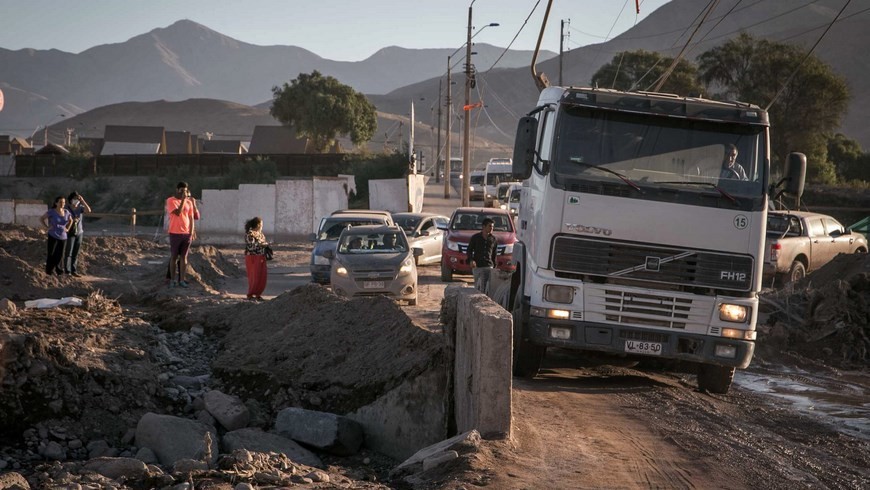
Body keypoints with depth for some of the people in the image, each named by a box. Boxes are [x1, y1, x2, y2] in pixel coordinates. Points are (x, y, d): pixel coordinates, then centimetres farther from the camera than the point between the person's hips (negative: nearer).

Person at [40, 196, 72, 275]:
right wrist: (47, 227, -12)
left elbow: (71, 220, 20)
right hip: (53, 236, -4)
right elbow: (41, 219, -4)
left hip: (62, 236, 4)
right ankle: (49, 269, 14)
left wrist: (67, 229, 8)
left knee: (59, 254, 8)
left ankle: (56, 267, 31)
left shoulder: (66, 212, 2)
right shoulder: (51, 212, -12)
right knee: (51, 253, -2)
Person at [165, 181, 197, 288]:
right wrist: (183, 199, -16)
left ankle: (182, 280, 7)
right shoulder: (171, 201, -4)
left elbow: (191, 218, 9)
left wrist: (191, 233, 2)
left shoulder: (189, 202, 9)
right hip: (175, 233, -4)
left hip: (187, 233, 4)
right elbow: (178, 212, -18)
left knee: (184, 256, 4)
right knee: (174, 257, 3)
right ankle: (173, 280, 10)